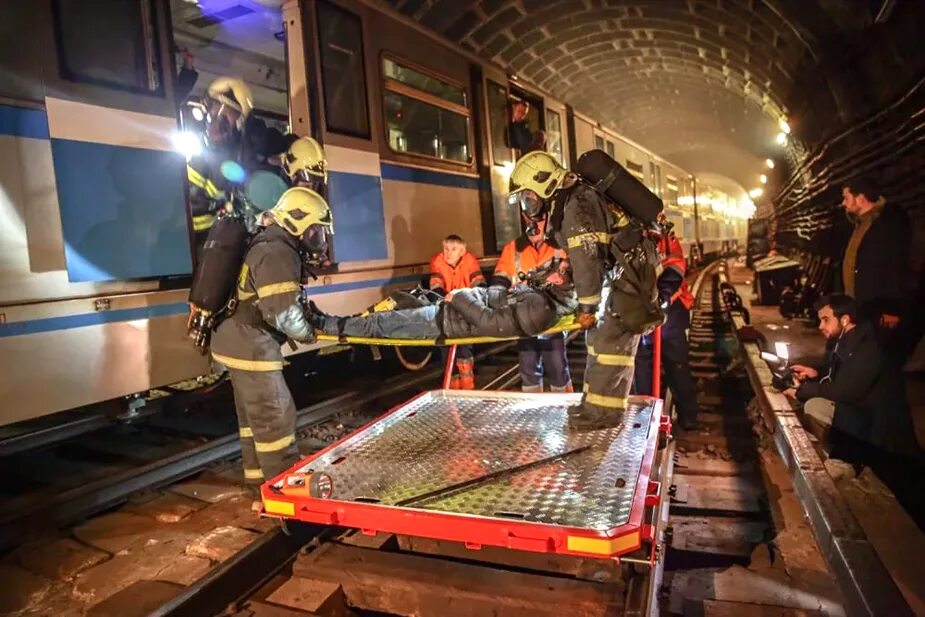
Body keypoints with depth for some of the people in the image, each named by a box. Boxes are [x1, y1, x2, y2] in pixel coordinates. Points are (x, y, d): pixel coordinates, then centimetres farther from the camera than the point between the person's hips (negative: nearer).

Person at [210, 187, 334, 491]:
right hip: (250, 346, -11)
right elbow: (283, 313, -25)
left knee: (253, 413, 21)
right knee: (275, 416, -1)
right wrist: (307, 333, -8)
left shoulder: (267, 245, 13)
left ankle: (258, 474, 35)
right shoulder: (278, 253, -20)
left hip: (236, 340, 11)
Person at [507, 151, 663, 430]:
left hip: (630, 273, -10)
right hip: (620, 274, 10)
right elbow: (580, 256, 19)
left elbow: (586, 260, -24)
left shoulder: (577, 205, -20)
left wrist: (587, 307, -20)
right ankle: (597, 403, 21)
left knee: (610, 342, -10)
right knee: (601, 337, 13)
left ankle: (605, 410, -4)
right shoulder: (569, 202, 11)